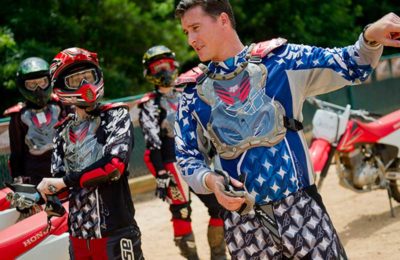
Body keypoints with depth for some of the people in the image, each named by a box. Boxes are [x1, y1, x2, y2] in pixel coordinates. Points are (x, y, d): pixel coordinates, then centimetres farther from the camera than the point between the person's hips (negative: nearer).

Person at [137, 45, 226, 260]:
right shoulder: (149, 105, -3)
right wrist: (160, 176, -18)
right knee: (182, 214, -8)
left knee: (220, 207, 4)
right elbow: (153, 144, -11)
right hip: (173, 165, -6)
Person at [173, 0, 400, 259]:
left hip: (300, 209, -1)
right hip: (243, 224, 2)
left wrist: (371, 36, -15)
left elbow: (350, 67, 6)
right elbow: (187, 157, 10)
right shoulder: (193, 93, 7)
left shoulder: (280, 59, 2)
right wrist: (209, 181, -11)